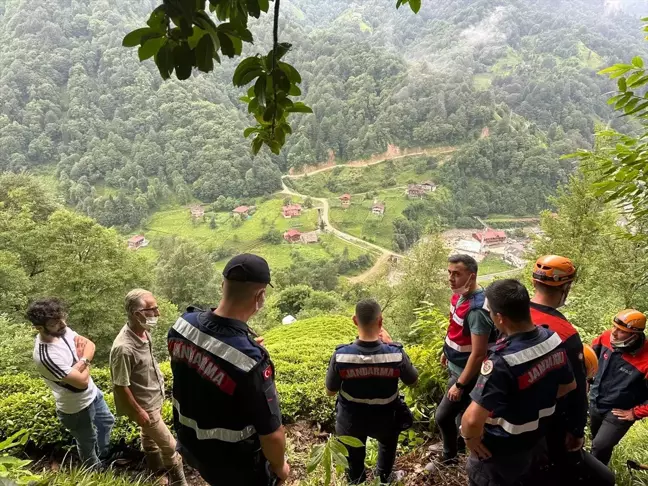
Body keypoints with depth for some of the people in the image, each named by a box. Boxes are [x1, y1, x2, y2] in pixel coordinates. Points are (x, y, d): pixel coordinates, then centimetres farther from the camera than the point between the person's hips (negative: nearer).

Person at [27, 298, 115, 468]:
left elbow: (90, 344, -7)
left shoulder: (61, 330, -15)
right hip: (77, 407, -7)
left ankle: (104, 453, 58)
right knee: (87, 442, 20)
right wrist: (85, 362, -15)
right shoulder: (46, 356, -38)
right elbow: (82, 381, -33)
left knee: (107, 421, 31)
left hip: (92, 392, 8)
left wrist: (82, 361, -26)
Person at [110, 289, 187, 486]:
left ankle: (155, 465, 53)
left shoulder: (144, 331, -12)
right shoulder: (124, 348, -37)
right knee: (169, 445, 6)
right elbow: (120, 386, -26)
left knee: (149, 433, 31)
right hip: (144, 404, -7)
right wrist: (138, 412, -17)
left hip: (155, 396, 8)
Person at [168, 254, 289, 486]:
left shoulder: (183, 323, -17)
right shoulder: (251, 362, -38)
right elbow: (272, 435, -26)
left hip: (189, 445, 6)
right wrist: (279, 467, -6)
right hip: (235, 467, -5)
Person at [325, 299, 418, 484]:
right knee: (387, 443, 37)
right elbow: (413, 381, -7)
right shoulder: (396, 354, -28)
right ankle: (384, 477, 55)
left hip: (351, 421, 0)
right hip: (385, 420, 1)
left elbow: (330, 392, -12)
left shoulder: (340, 355, -28)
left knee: (354, 452, 32)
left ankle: (356, 481, 55)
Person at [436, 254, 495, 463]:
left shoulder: (477, 310, -33)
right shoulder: (460, 294, -5)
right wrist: (447, 351, 22)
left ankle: (450, 457, 26)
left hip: (466, 372, -8)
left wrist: (460, 384, -23)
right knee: (462, 408, 26)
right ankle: (463, 439, 49)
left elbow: (478, 354, -29)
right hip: (455, 365, 8)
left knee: (443, 415, 3)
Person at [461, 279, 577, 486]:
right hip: (538, 440, 6)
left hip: (502, 452, -6)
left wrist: (469, 438, -19)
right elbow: (569, 386, 5)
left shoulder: (502, 361, -37)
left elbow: (472, 420, -39)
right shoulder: (553, 340, -13)